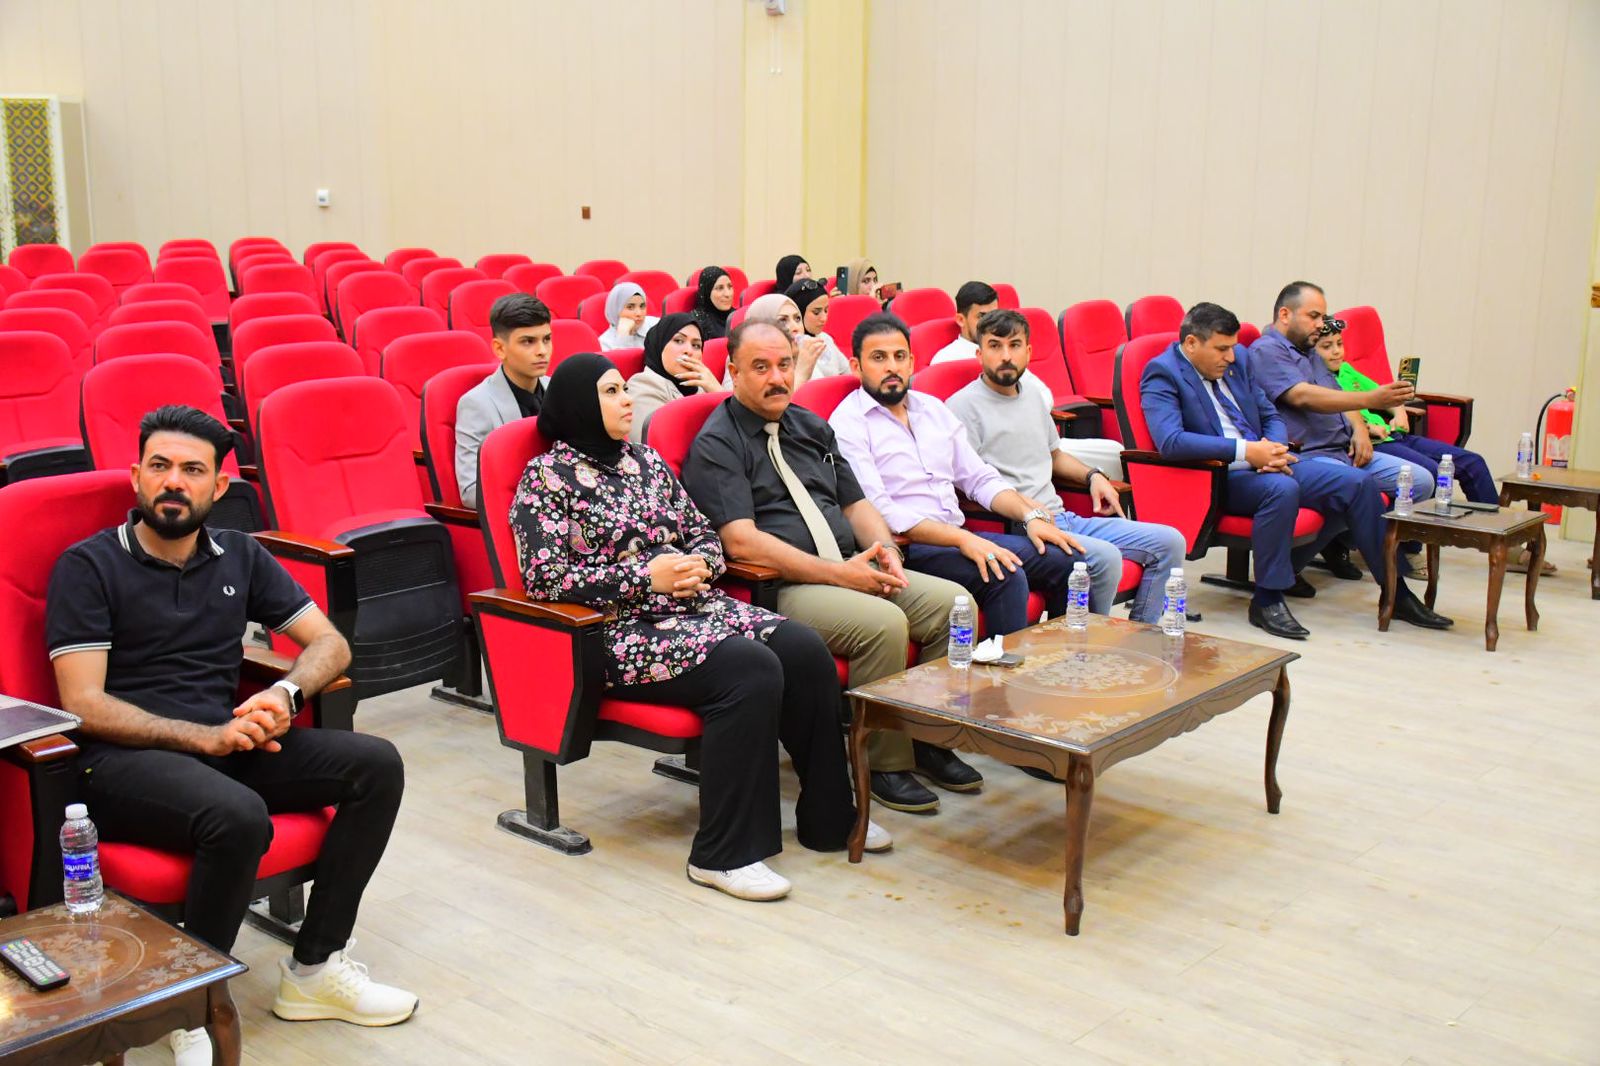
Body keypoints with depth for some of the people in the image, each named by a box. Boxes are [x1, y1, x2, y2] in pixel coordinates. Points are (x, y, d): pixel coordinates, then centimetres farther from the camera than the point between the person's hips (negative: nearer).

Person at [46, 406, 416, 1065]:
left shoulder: (239, 557, 14)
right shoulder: (88, 566, -1)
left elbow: (329, 643, 14)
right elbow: (83, 705, -10)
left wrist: (285, 694, -9)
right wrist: (204, 737, -19)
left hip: (226, 743, 6)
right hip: (122, 759, -6)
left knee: (376, 765, -15)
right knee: (239, 817, -36)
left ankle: (314, 968, -5)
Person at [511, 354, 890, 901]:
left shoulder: (646, 461, 18)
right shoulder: (547, 477, -3)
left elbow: (704, 533, 22)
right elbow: (545, 577, -13)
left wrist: (698, 565, -3)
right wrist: (646, 577, -16)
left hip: (695, 608, 7)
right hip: (620, 633, -7)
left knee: (805, 650, -15)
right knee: (749, 669, -30)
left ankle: (827, 816, 0)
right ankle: (725, 854, -23)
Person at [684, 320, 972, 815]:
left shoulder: (810, 426, 20)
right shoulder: (716, 445, -5)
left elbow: (856, 502, 22)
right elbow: (741, 541, -16)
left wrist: (884, 548, -1)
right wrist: (839, 574, -19)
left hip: (854, 571, 8)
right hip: (780, 588, -8)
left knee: (951, 602, -10)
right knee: (883, 623, -30)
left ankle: (929, 739, 4)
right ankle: (886, 764, -12)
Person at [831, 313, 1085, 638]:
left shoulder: (933, 408, 18)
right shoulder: (847, 424, -5)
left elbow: (981, 478, 19)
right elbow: (878, 512, -16)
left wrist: (1031, 516, 0)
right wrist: (961, 539, -25)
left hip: (959, 536, 7)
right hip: (904, 548, -7)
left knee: (1068, 559, -7)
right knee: (1004, 576, -30)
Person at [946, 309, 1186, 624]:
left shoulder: (1035, 397, 19)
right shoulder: (963, 406, -6)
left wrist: (1092, 476, 15)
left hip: (1062, 517, 9)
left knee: (1169, 542, 2)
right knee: (1105, 556, -32)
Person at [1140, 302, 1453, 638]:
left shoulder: (1239, 362, 14)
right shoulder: (1163, 373, -8)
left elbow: (1272, 417, 20)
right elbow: (1170, 441, -23)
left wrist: (1272, 449, -5)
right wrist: (1245, 450, -25)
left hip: (1263, 462, 8)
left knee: (1357, 482, -6)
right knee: (1282, 488, -36)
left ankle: (1396, 594, 6)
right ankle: (1267, 601, -21)